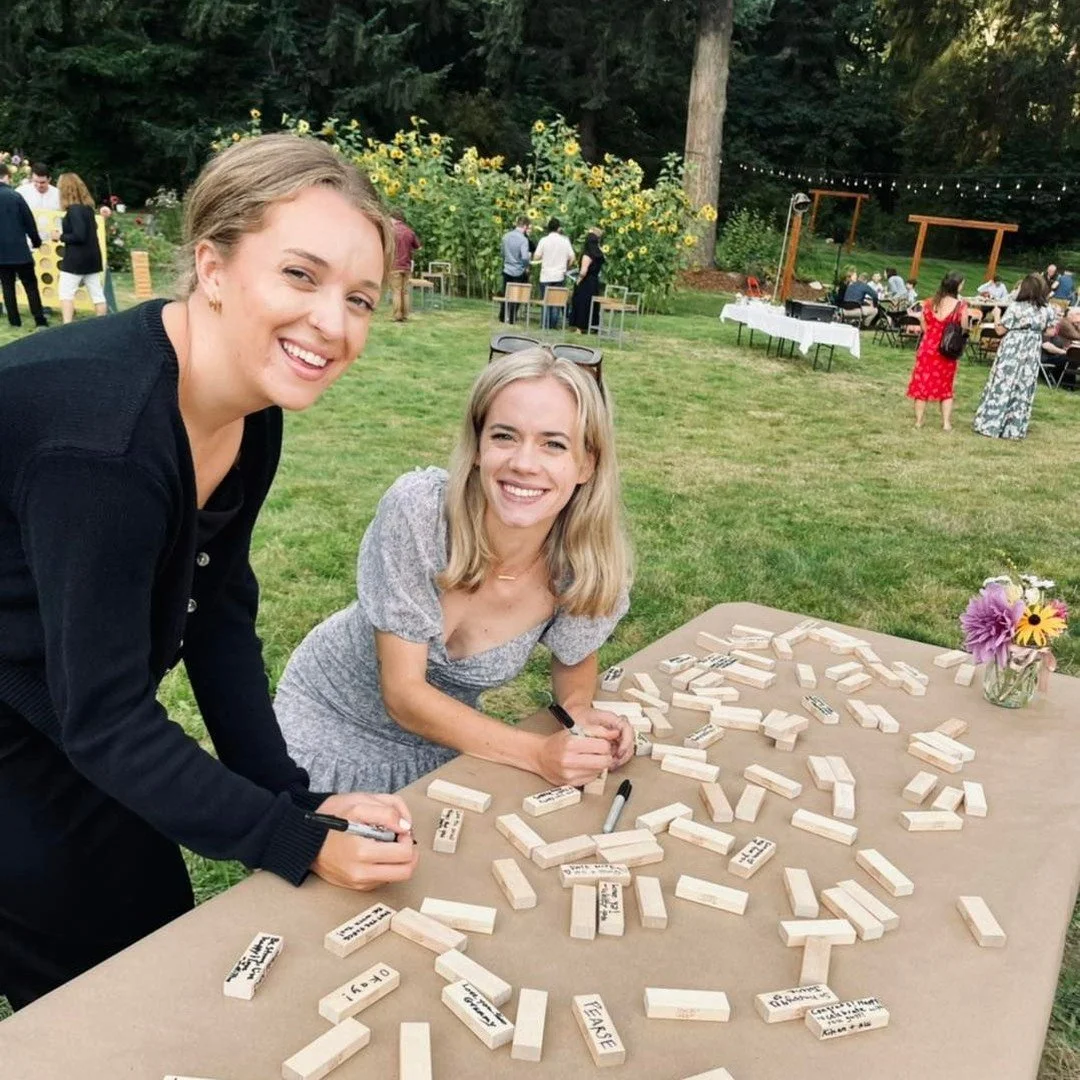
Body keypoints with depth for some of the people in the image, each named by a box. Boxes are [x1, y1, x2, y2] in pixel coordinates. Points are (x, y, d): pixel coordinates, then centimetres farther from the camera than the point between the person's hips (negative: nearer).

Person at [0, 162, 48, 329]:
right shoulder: (15, 196, -9)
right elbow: (29, 221, -4)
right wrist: (36, 241, 12)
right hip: (19, 249, -3)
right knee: (31, 285, 4)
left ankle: (14, 320, 9)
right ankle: (40, 320, 2)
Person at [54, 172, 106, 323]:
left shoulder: (73, 209, -16)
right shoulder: (87, 206, 8)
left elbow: (79, 236, -23)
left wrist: (61, 237, -9)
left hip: (75, 259, -8)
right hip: (92, 256, 8)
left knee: (66, 293, -2)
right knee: (97, 293, 8)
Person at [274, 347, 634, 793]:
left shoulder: (591, 568, -22)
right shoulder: (417, 507, -31)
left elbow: (574, 659, 1)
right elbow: (403, 693, -25)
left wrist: (578, 711, -20)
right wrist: (539, 753, -32)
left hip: (445, 737, 3)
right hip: (330, 724, -2)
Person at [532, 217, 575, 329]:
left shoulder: (544, 240, -5)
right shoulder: (565, 241, 0)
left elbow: (536, 257, -7)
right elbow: (572, 257, 0)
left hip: (546, 276, -1)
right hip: (560, 276, 1)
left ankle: (546, 325, 4)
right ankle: (553, 324, 6)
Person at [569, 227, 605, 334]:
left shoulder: (587, 255, -17)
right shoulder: (599, 254, 4)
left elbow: (583, 271, -23)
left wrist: (578, 281, -8)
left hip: (586, 283, -7)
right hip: (595, 282, 7)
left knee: (583, 304, -1)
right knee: (592, 304, 12)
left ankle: (583, 327, 1)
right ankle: (593, 327, 16)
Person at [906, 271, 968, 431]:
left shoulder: (929, 303, -3)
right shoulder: (961, 306, -12)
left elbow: (924, 327, 0)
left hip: (927, 348, 1)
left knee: (922, 383, 11)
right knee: (946, 387, 13)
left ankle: (918, 421, 12)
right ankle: (946, 423, 11)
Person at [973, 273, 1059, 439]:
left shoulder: (1016, 307, -13)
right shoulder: (1049, 310, -1)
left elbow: (1000, 330, -9)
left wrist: (996, 315, 7)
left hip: (1011, 352, -4)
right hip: (1032, 353, 4)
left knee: (1001, 386, 2)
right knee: (1023, 390, 9)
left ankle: (990, 425, 4)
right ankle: (1014, 428, 13)